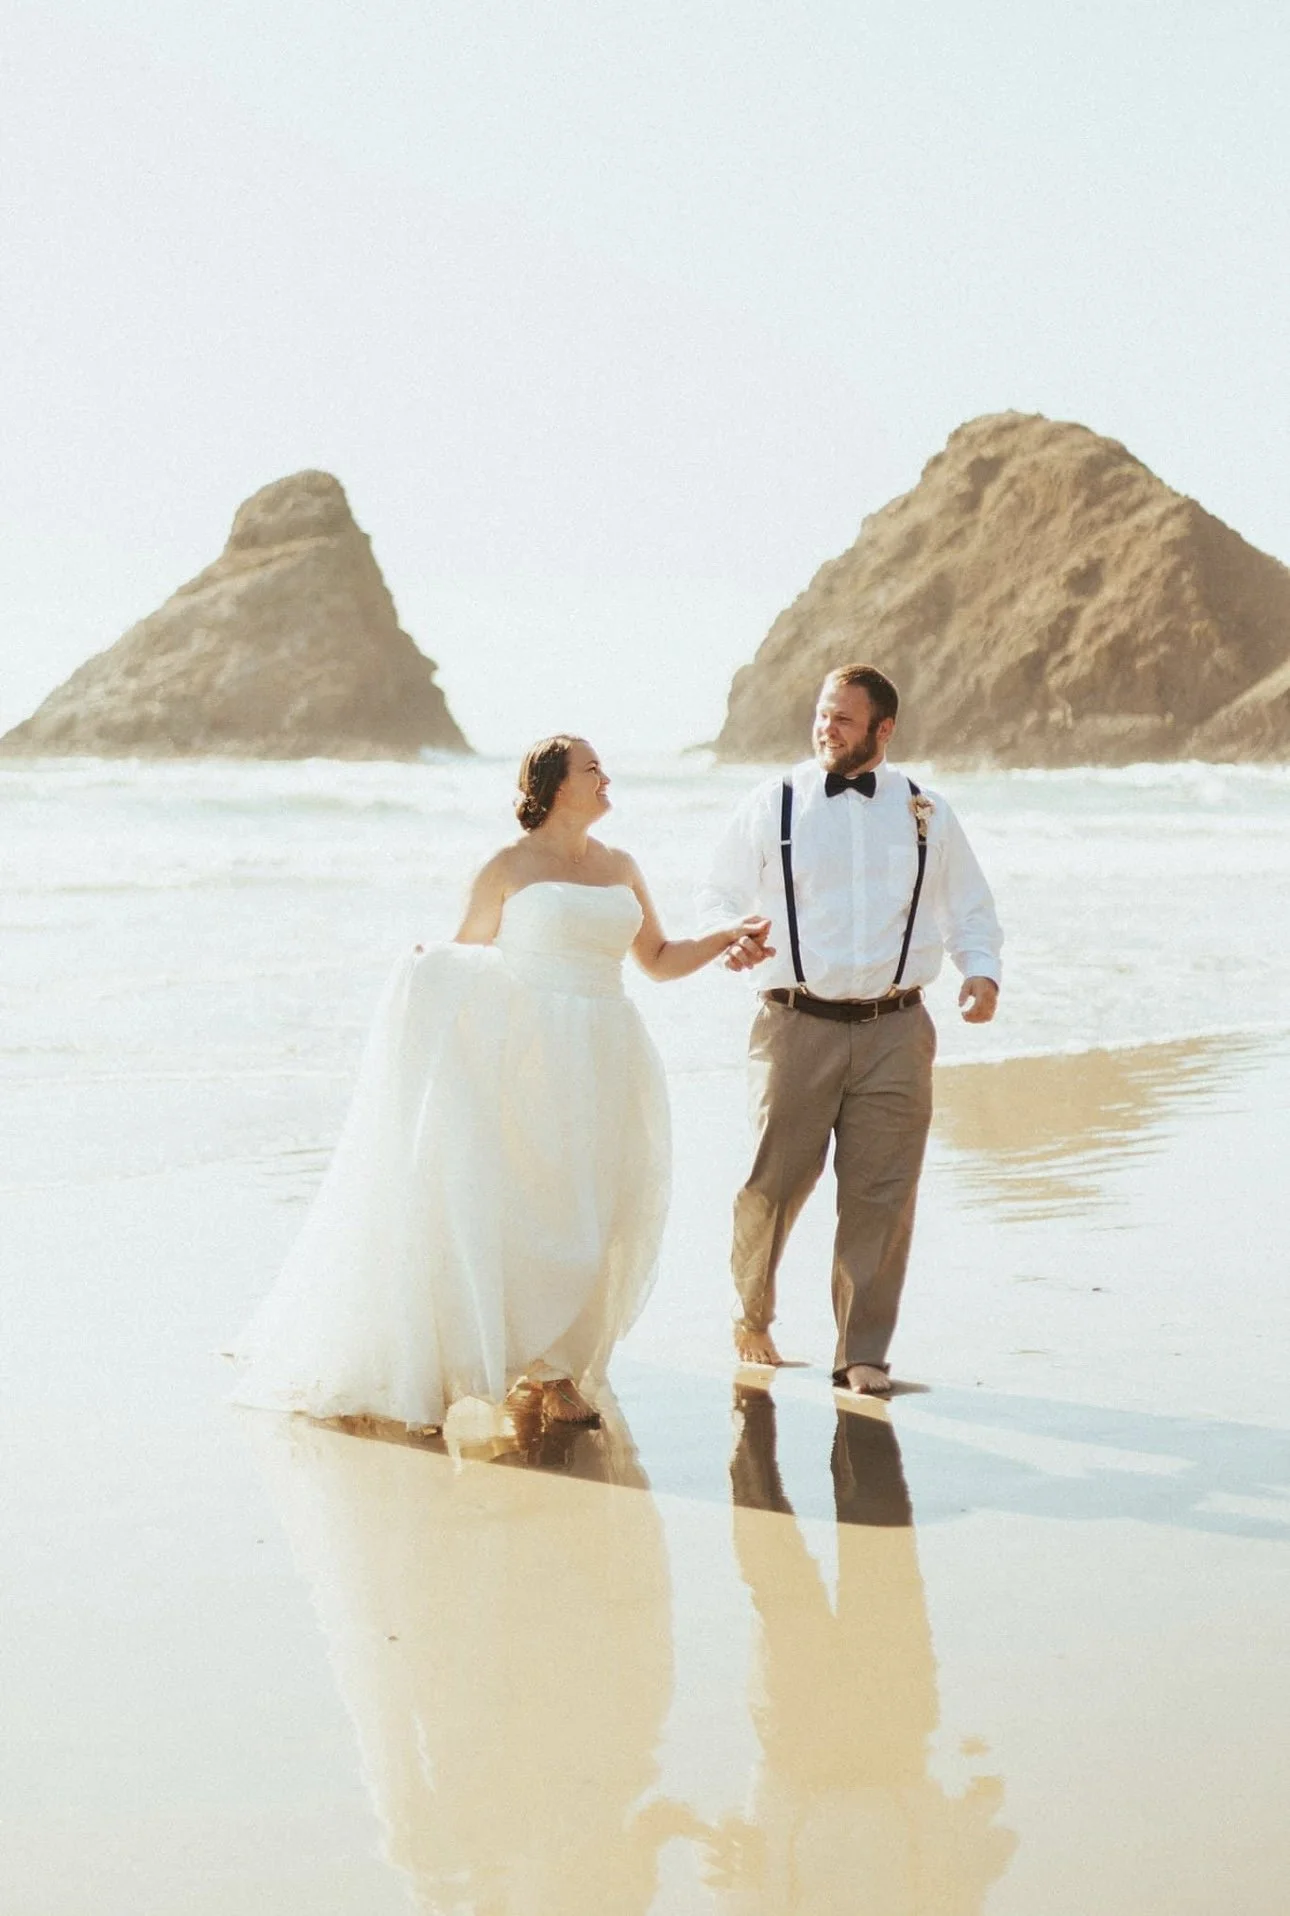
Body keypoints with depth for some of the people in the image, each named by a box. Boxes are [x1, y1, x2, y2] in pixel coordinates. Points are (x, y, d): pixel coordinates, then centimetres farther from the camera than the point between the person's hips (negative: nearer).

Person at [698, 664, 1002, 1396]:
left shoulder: (927, 812, 10)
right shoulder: (771, 806, 6)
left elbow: (969, 907, 16)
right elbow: (721, 895, 10)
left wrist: (983, 971, -1)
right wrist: (731, 939, -12)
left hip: (895, 1030, 1)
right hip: (799, 1025, -1)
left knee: (881, 1194, -1)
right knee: (774, 1183, -2)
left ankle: (863, 1354, 9)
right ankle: (753, 1315, 26)